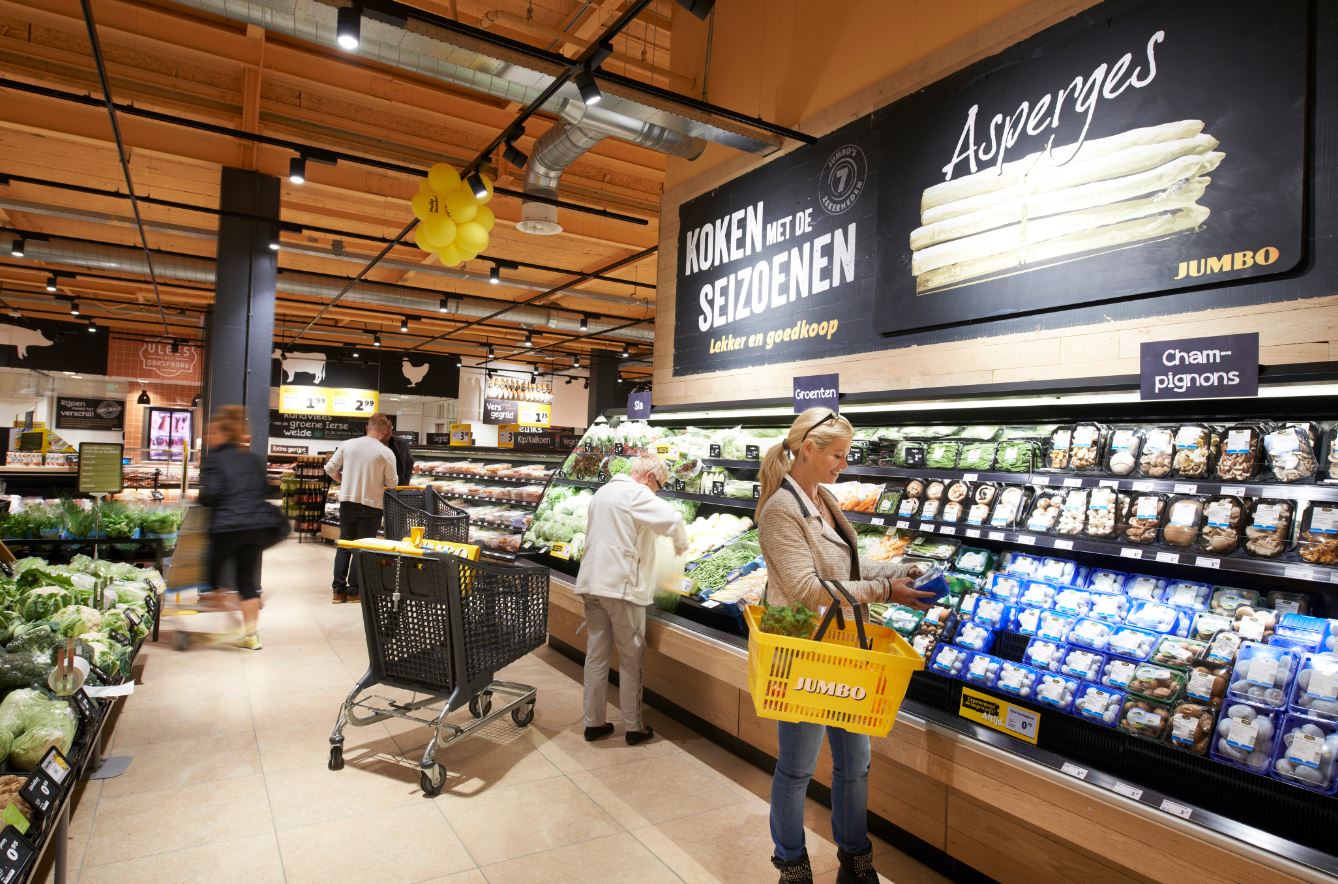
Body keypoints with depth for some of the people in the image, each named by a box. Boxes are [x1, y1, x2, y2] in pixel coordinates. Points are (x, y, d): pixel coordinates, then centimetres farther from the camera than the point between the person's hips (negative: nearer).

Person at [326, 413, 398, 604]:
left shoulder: (347, 445, -1)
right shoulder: (386, 453, -11)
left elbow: (330, 468, 3)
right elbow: (392, 483, -5)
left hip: (347, 501, 3)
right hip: (371, 505, -3)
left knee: (344, 546, 14)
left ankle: (339, 590, 14)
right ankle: (355, 591, 11)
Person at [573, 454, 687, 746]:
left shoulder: (602, 492, 17)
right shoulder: (636, 494, -11)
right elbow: (673, 519, -23)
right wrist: (681, 545, -5)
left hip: (593, 582, 8)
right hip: (621, 586, -8)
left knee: (596, 655, 12)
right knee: (631, 659, 4)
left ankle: (594, 722, 18)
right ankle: (633, 727, 12)